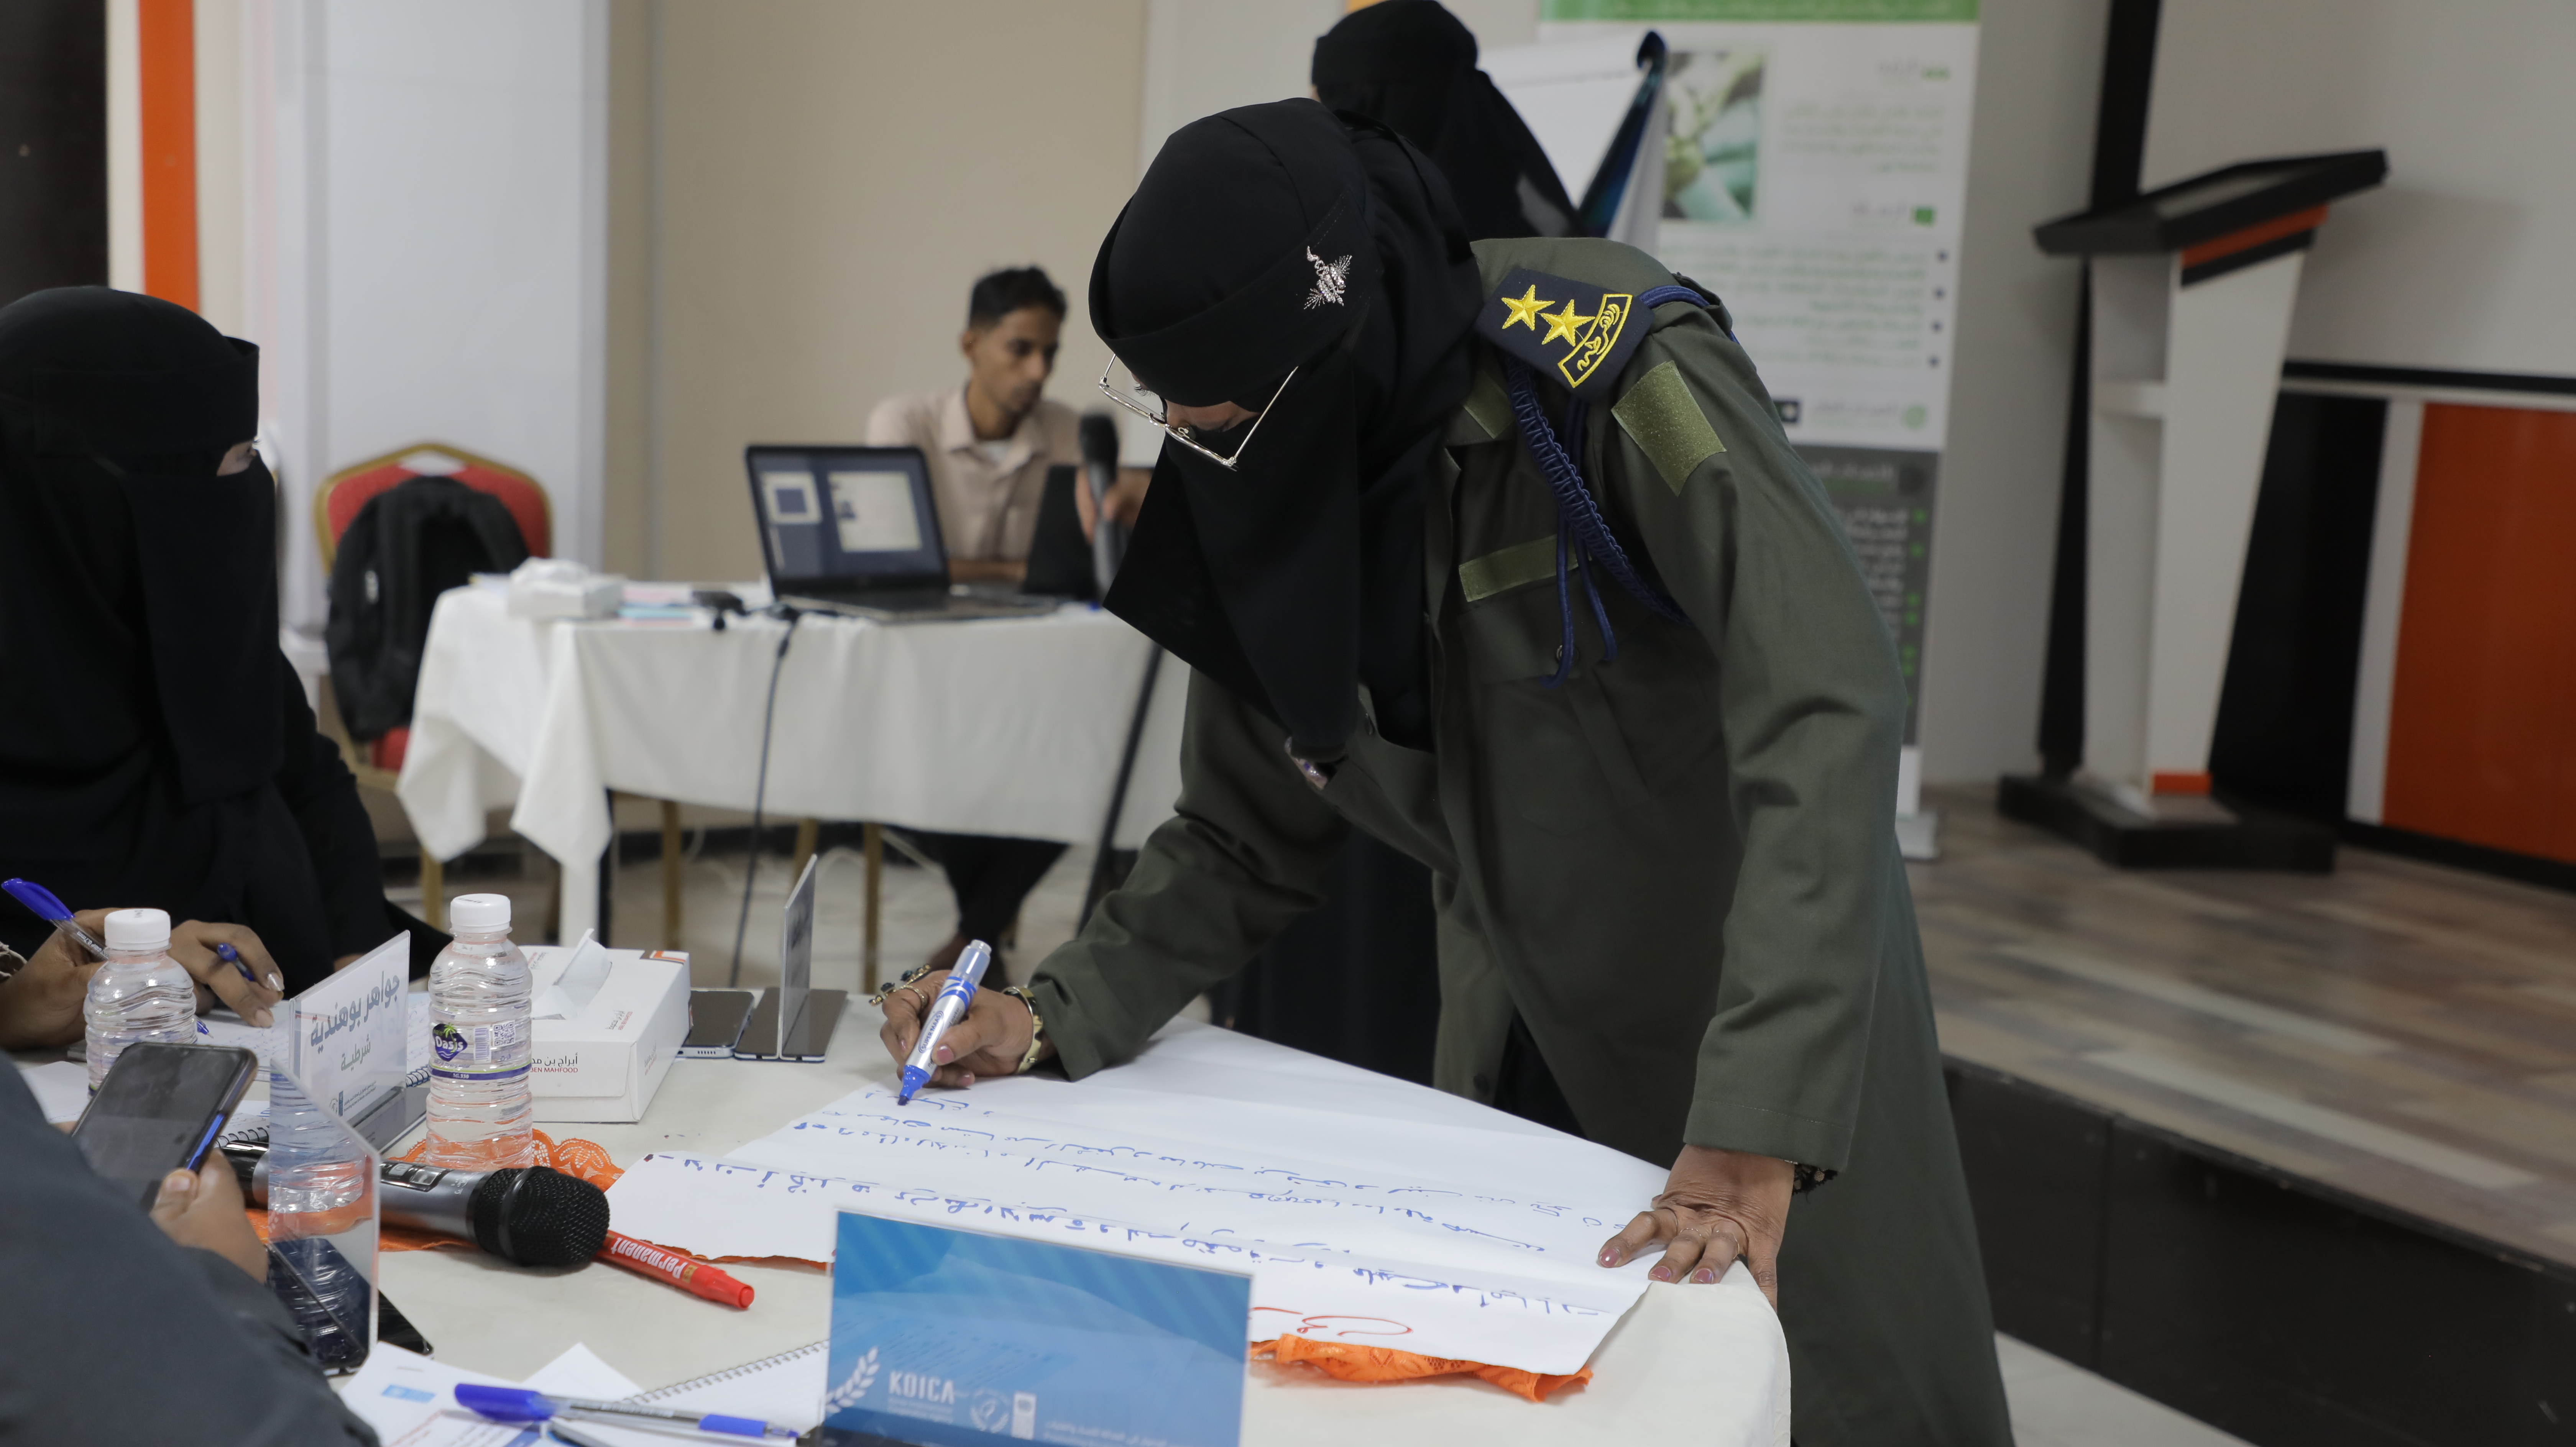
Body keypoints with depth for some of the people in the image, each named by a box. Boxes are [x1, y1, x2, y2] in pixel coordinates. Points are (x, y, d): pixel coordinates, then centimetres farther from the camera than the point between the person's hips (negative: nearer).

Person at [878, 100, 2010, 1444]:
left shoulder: (1612, 373, -28)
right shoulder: (1258, 499, -10)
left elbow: (1825, 721, -36)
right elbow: (1241, 845, 1)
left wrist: (1756, 1127, -42)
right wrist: (1052, 1018, -14)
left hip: (1775, 1002, -4)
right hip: (1523, 1035, 5)